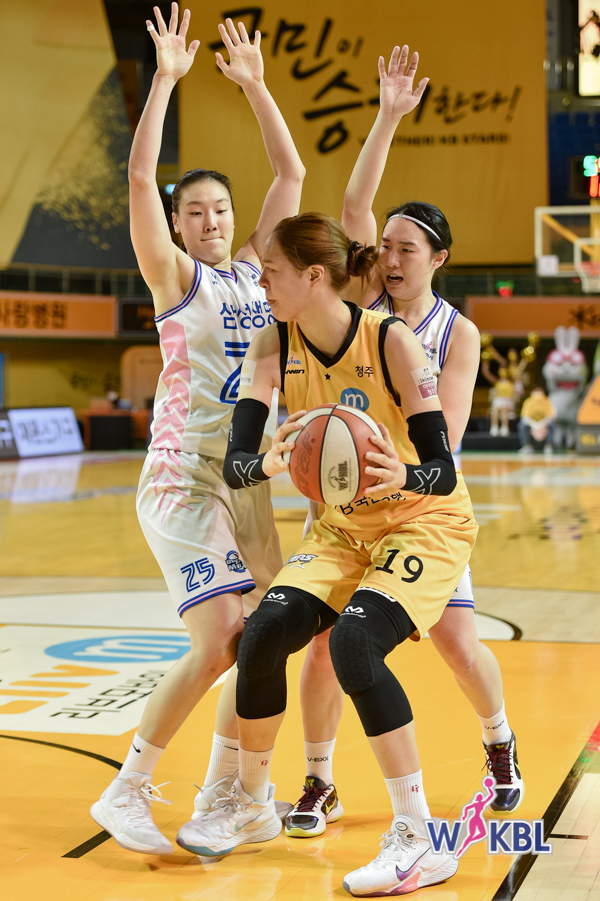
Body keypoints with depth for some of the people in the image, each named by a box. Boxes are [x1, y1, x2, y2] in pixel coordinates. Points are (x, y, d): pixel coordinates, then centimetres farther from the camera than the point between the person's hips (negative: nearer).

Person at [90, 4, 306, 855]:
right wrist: (167, 77, -16)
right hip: (184, 476, -7)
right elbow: (140, 177, -17)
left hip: (246, 478, 7)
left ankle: (219, 793, 21)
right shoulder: (174, 276, -4)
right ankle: (124, 794, -2)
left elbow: (292, 175, 14)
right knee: (218, 643, -16)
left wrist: (255, 83, 10)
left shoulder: (250, 270, 12)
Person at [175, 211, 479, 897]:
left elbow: (443, 474, -25)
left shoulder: (391, 340, -23)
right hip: (343, 526, 5)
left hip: (426, 523, -5)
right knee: (263, 634, -12)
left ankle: (421, 841, -19)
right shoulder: (274, 346, -9)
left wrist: (403, 476, -47)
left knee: (355, 642, -28)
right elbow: (234, 465, -18)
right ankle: (251, 807, 13)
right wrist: (268, 463, -41)